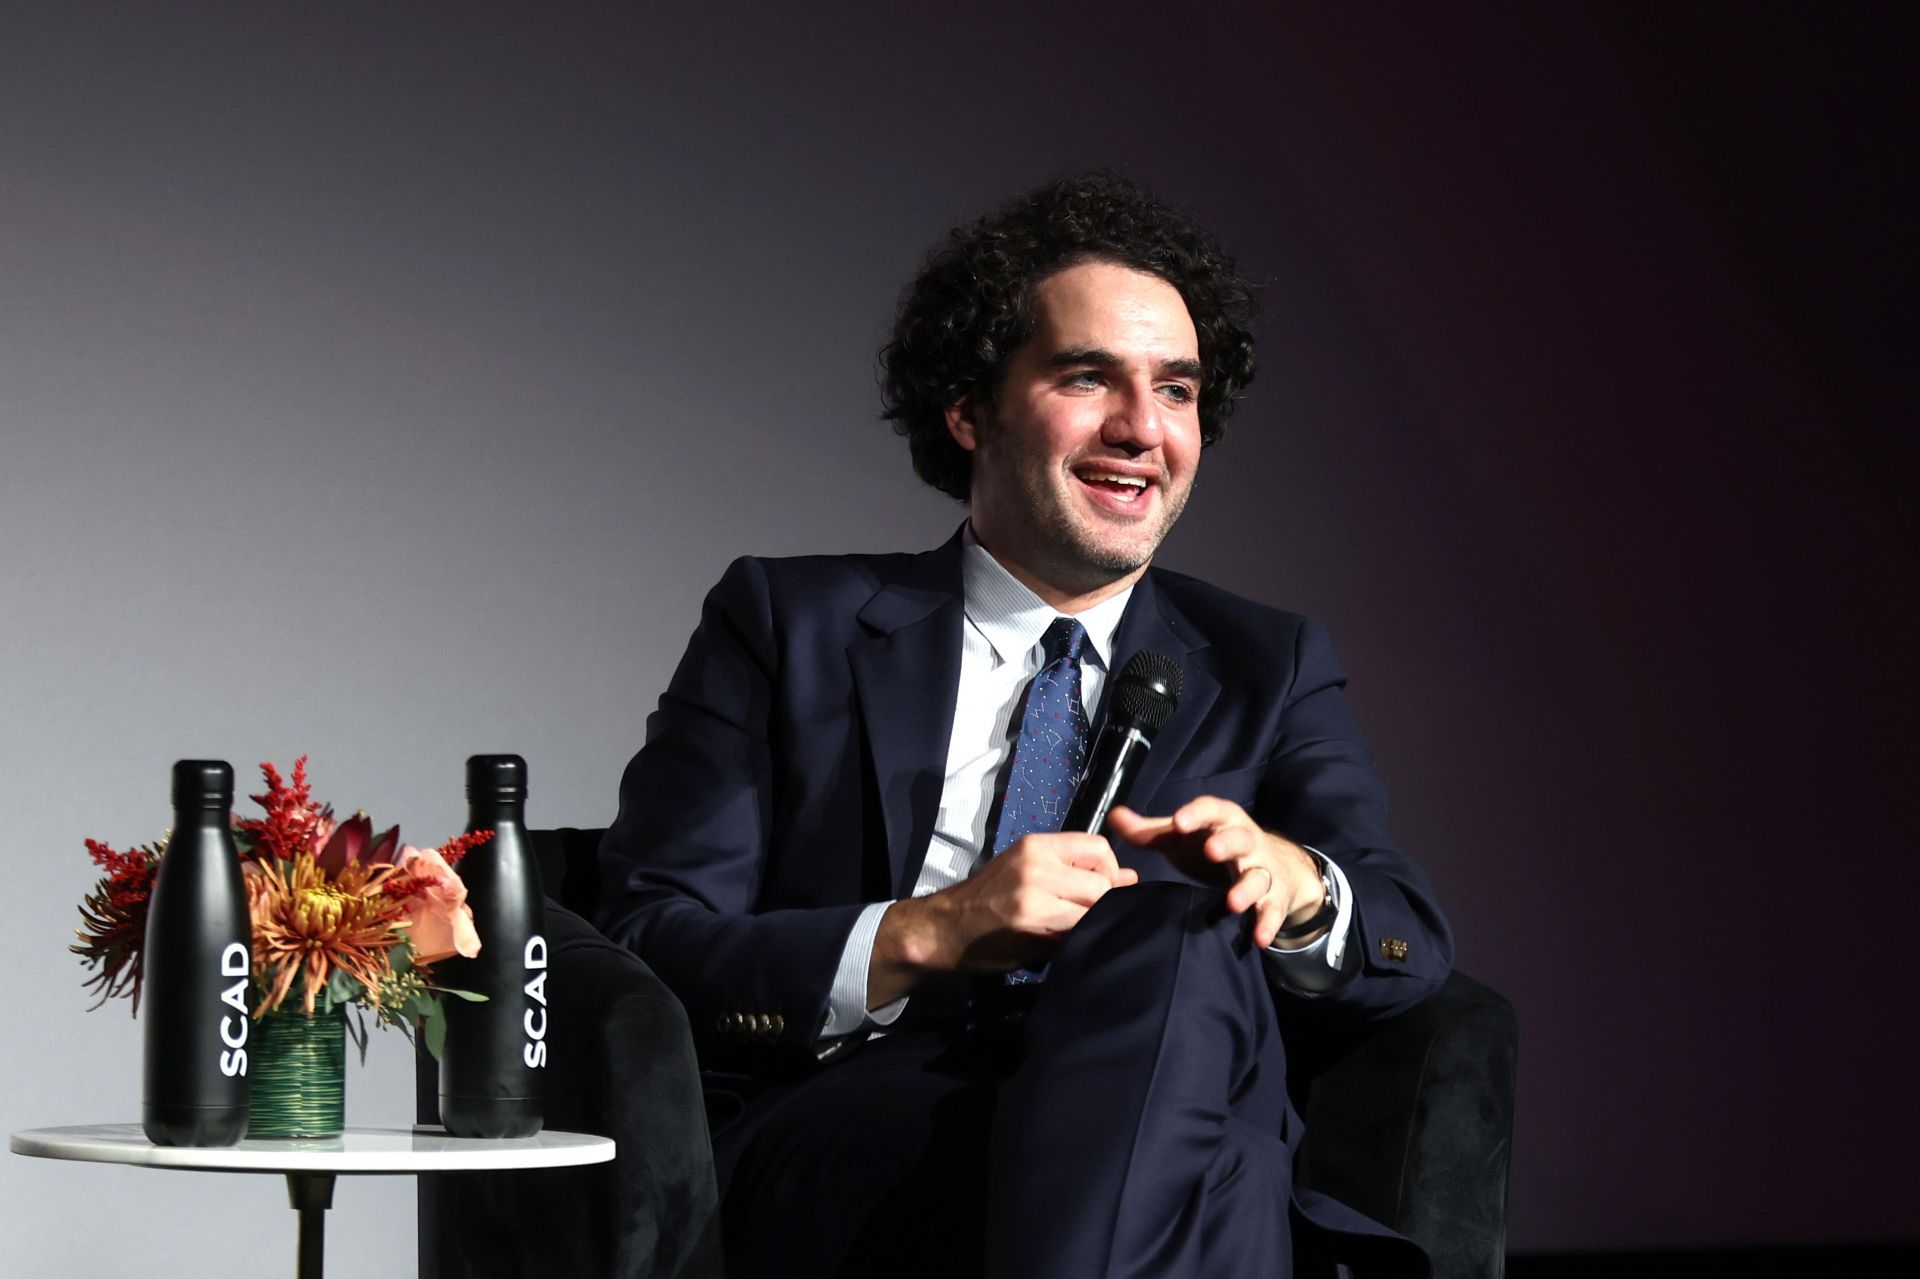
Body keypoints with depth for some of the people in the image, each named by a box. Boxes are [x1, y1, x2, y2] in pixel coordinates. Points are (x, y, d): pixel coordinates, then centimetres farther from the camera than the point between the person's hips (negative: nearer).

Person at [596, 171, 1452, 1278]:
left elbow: (1413, 939, 11)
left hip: (1184, 1176, 3)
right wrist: (927, 935, -13)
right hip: (843, 1157, -3)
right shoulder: (789, 624, 16)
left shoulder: (1263, 669, 24)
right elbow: (645, 951, 5)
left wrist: (1293, 882, -14)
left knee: (1178, 940, -34)